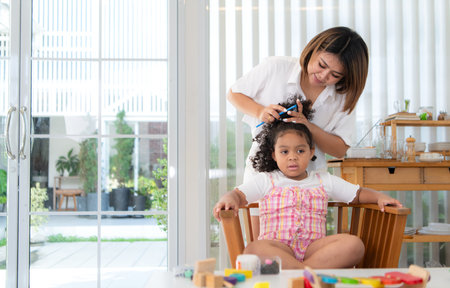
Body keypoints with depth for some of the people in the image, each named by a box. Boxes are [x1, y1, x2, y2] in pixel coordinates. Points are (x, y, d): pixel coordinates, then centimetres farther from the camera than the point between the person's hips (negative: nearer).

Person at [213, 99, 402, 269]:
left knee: (353, 245, -27)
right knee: (253, 250, -38)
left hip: (313, 247, 3)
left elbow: (358, 194, 26)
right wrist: (229, 199, -20)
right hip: (276, 246, -2)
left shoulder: (323, 181, 22)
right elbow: (238, 194, 5)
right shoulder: (265, 180, 15)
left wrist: (380, 197, 5)